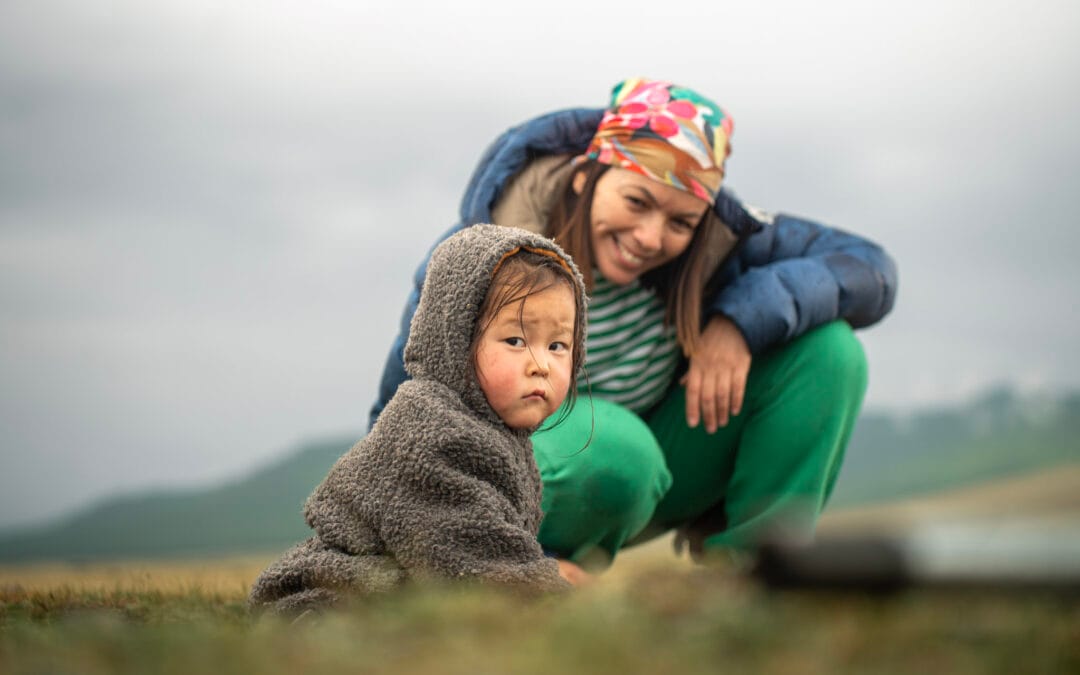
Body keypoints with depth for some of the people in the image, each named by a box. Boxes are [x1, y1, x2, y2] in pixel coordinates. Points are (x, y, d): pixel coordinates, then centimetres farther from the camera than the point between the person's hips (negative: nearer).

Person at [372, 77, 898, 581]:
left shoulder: (712, 234, -16)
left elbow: (869, 268, -12)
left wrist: (741, 319, -30)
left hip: (644, 483, 4)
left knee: (826, 348, -15)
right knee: (611, 444, -42)